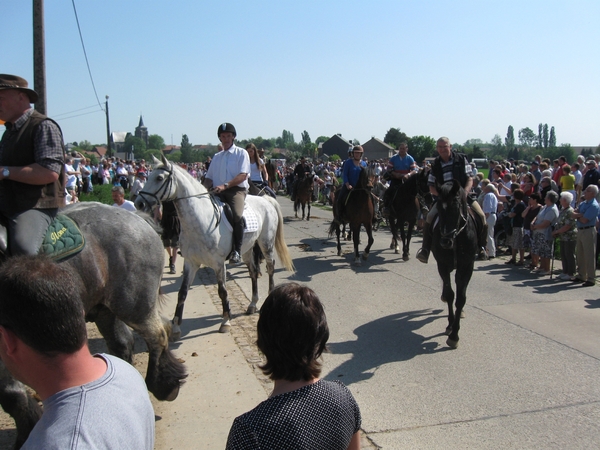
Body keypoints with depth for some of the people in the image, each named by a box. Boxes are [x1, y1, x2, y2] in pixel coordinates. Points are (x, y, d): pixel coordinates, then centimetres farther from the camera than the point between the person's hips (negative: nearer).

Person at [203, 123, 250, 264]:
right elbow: (209, 177, 21)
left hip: (237, 190, -5)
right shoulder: (216, 156, 23)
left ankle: (237, 251, -24)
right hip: (218, 192, 5)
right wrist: (202, 189, -2)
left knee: (237, 215, -34)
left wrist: (225, 185, -21)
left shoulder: (241, 153, 7)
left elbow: (243, 175, -7)